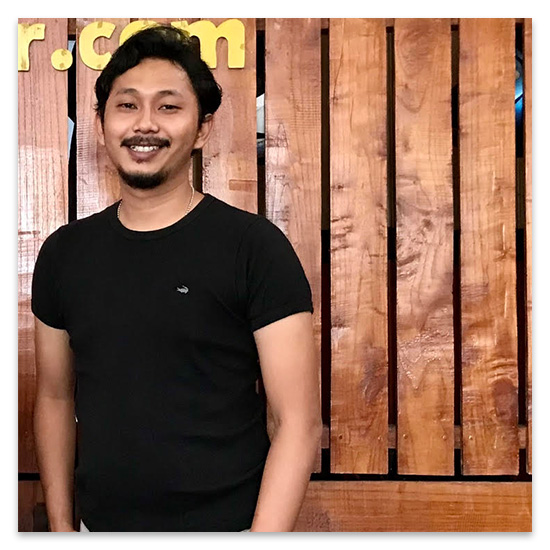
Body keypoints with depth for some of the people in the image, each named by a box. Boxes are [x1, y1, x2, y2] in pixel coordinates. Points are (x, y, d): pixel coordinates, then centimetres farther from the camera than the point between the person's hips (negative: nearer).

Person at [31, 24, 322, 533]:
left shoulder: (255, 247, -13)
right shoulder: (64, 252, 0)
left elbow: (300, 423, -14)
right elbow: (56, 398, 8)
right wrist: (60, 524, 5)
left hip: (223, 523, -3)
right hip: (99, 523, 4)